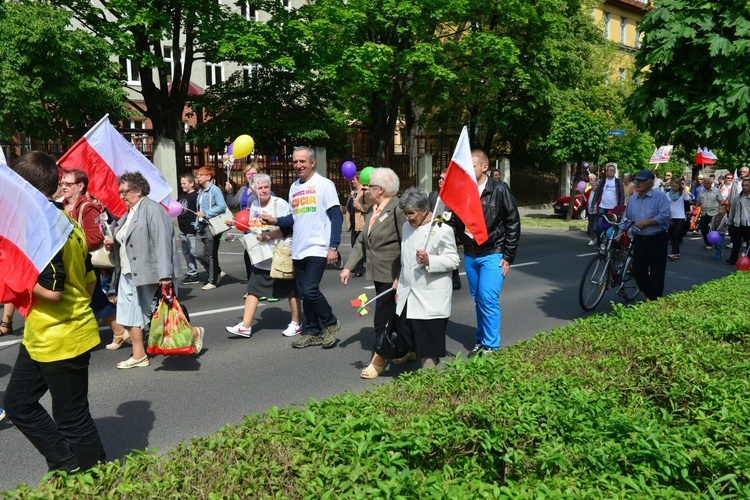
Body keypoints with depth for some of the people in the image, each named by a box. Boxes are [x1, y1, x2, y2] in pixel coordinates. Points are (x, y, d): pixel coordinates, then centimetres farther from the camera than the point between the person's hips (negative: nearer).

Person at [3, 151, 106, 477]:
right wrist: (79, 307, 24)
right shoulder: (68, 221, 8)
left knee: (72, 419, 5)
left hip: (60, 341, -10)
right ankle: (68, 464, 27)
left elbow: (51, 290, -26)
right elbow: (89, 279, 13)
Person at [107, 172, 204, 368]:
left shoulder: (153, 210, -15)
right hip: (129, 272, 9)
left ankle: (193, 333, 19)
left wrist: (165, 274, -27)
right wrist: (114, 242, 6)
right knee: (130, 312, 8)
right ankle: (138, 355, 17)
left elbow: (162, 243, -22)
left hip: (148, 273, -9)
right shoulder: (129, 212, 15)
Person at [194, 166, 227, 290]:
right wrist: (197, 224, 15)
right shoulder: (200, 191, 16)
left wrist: (206, 214, -18)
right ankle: (217, 272, 21)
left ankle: (212, 281, 11)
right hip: (201, 227, 8)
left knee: (211, 255, 0)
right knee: (199, 254, 3)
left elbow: (222, 206, -18)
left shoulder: (214, 190, -8)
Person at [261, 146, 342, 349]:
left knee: (310, 290, -13)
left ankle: (330, 323, 10)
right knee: (303, 293, 10)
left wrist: (333, 247, -16)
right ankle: (312, 332, 23)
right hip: (298, 249, 7)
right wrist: (275, 221, 2)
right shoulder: (294, 187, 14)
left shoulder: (324, 184, -6)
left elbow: (336, 217, -9)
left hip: (318, 248, -7)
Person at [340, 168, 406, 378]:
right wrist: (348, 267, 9)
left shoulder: (398, 209, -17)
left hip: (392, 276, -8)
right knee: (394, 316, 18)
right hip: (378, 274, 8)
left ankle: (378, 360, 11)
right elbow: (362, 241, 15)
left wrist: (400, 278, -22)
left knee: (383, 318, -2)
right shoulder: (372, 210, 10)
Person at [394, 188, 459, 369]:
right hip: (409, 295, 7)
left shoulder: (442, 230, -11)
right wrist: (400, 287, 21)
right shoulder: (407, 227, 13)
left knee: (429, 343, 0)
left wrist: (429, 261, -27)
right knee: (404, 331, 8)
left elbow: (453, 260, -12)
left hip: (431, 299, -7)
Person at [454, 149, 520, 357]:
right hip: (470, 254, 5)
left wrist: (508, 256, -7)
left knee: (488, 299, -10)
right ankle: (480, 341, 26)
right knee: (478, 300, 13)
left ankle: (490, 345, 4)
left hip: (492, 254, -4)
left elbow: (513, 223, -5)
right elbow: (457, 220, 11)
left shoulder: (499, 190, -8)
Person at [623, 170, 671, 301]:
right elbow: (626, 219, 14)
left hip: (657, 240, -5)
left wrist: (645, 222, -19)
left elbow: (665, 215, -19)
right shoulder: (632, 198, 10)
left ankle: (655, 301, 14)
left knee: (656, 274, 1)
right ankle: (649, 296, 31)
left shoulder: (660, 196, -8)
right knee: (638, 272, 9)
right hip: (639, 240, 6)